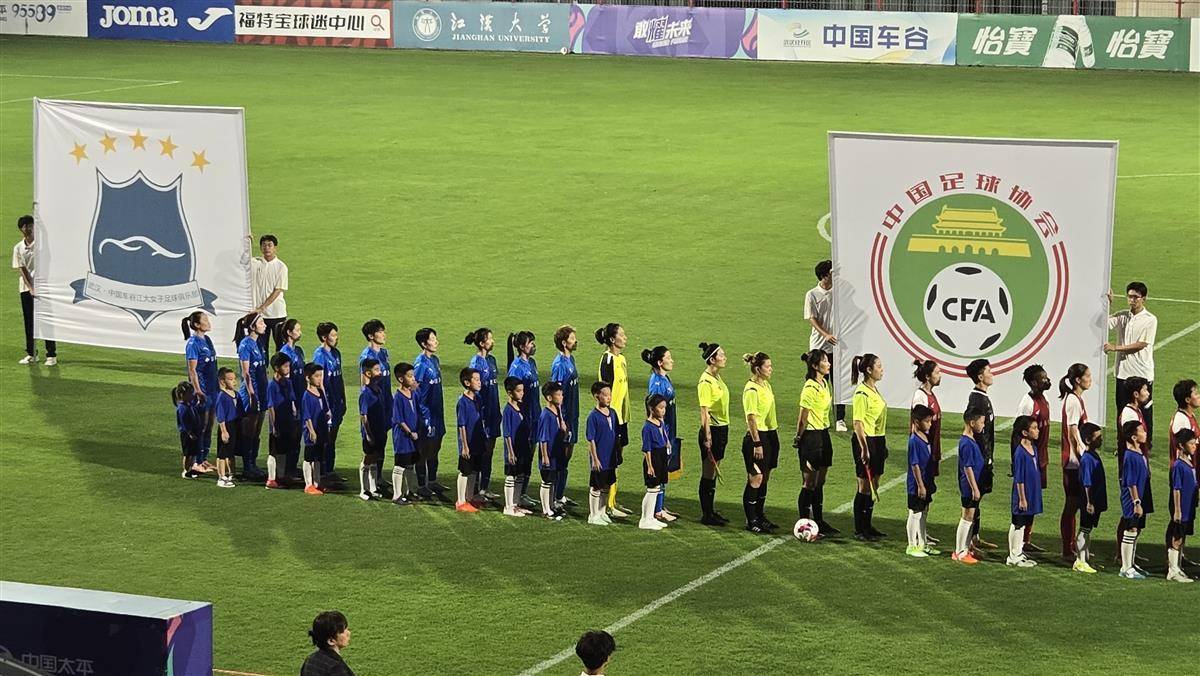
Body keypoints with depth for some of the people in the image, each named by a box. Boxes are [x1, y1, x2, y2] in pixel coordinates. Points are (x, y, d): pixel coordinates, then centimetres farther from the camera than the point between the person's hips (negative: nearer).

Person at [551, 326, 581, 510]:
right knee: (561, 455, -4)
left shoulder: (570, 359, 10)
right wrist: (561, 420, -20)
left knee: (567, 453, 14)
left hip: (572, 415, 9)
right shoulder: (559, 364, -18)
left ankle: (561, 496, 22)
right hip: (564, 415, -9)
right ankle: (555, 498, 2)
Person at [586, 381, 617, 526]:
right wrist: (594, 458, -16)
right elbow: (591, 439, -15)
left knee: (606, 487, 16)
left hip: (610, 458, 7)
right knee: (596, 487, 4)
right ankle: (593, 516, 14)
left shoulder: (612, 413, 5)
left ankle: (601, 513, 29)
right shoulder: (593, 416, -16)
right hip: (599, 459, -7)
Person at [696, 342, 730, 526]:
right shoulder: (706, 381, -16)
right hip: (712, 430, -9)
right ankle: (707, 515, 3)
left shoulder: (717, 377, 12)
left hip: (722, 428, 9)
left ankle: (712, 511, 20)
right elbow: (704, 411, -18)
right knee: (708, 474, -2)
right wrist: (707, 436, -20)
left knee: (714, 473, 14)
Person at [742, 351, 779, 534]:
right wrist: (757, 443, -21)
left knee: (765, 478, 13)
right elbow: (751, 418, -19)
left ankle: (760, 517, 22)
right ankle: (751, 521, 2)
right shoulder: (751, 390, -17)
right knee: (755, 479, -4)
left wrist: (775, 427, 21)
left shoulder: (766, 385, 10)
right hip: (757, 436, -9)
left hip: (770, 435, 9)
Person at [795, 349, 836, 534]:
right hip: (811, 437, -9)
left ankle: (819, 522, 19)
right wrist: (798, 439, -10)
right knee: (809, 483, -2)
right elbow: (803, 418, -15)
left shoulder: (825, 383, 10)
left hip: (824, 434, 9)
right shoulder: (810, 388, -18)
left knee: (820, 482, 13)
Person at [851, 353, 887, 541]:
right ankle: (859, 530, 5)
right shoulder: (862, 393, -16)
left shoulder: (875, 390, 12)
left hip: (878, 440, 9)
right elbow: (857, 423, -19)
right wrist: (864, 448, -23)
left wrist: (884, 444, 20)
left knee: (874, 486, 13)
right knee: (865, 487, -2)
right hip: (865, 441, -9)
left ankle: (867, 526, 22)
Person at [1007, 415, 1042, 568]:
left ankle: (1019, 554, 26)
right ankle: (1013, 557, 10)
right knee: (1017, 525, 2)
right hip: (1023, 495, -8)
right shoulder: (1020, 453, -20)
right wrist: (1022, 498, -17)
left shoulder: (1034, 448, 6)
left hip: (1032, 495, 8)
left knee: (1025, 524, 16)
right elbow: (1019, 479, -18)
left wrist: (1035, 495, 18)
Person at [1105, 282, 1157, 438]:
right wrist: (1108, 304, -9)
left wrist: (1116, 347, -15)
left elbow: (1142, 344, -13)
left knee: (1144, 412, 2)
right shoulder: (1122, 316, 7)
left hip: (1142, 374, -4)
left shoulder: (1150, 320, -7)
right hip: (1123, 372, 4)